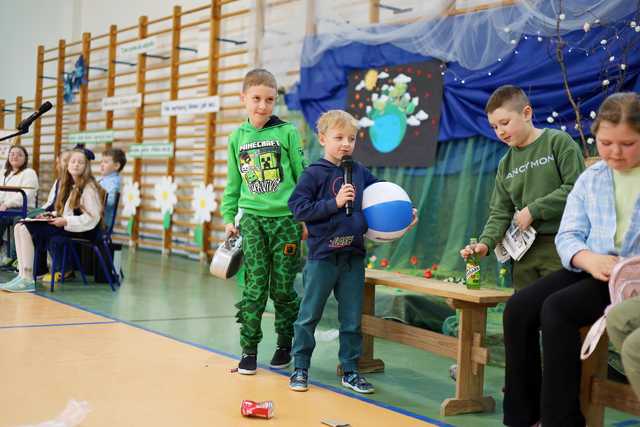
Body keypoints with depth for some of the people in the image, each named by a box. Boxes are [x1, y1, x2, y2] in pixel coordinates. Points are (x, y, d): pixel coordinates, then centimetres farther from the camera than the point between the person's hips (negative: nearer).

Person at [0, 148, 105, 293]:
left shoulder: (89, 187, -8)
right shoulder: (68, 185, 18)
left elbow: (91, 218, -15)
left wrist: (66, 221, -19)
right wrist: (52, 215, 5)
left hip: (81, 230, -9)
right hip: (65, 224, 9)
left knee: (27, 229, -21)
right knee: (19, 227, -6)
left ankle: (28, 280, -20)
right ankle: (22, 275, -14)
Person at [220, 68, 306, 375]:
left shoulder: (287, 132, 0)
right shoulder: (237, 138, 9)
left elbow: (302, 176, 1)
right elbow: (233, 184, 17)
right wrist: (228, 217, 11)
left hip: (286, 218, -2)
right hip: (252, 219, 2)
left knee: (283, 288, 5)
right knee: (255, 287, -2)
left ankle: (285, 344, 22)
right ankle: (249, 349, 8)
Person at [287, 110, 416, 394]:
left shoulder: (361, 173, 8)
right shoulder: (315, 173, -5)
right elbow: (298, 208, -11)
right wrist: (335, 203, -16)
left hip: (353, 256, 4)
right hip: (322, 255, -4)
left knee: (352, 318, 10)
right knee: (309, 315, 6)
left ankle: (350, 371, 21)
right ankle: (300, 368, 18)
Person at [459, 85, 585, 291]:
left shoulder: (558, 141, -2)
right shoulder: (506, 165, 14)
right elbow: (500, 212, 11)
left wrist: (534, 210, -10)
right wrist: (485, 242, -7)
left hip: (560, 245, -5)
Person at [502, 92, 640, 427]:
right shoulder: (590, 178, 13)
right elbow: (568, 235, 6)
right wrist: (590, 259, -18)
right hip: (590, 269, 5)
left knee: (557, 309, -28)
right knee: (518, 307, -16)